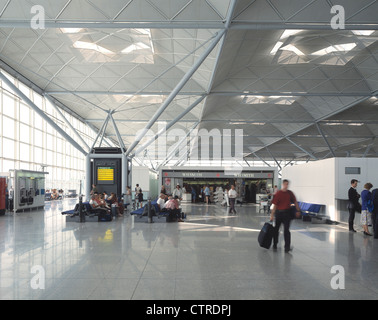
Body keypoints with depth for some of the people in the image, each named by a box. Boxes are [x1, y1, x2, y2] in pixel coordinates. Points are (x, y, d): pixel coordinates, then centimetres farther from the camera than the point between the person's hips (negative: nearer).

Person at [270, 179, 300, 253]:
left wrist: (298, 211, 11)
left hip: (287, 213, 1)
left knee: (286, 230, -4)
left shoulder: (290, 193, 1)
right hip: (278, 213, -1)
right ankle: (275, 244, 31)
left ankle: (287, 247, -2)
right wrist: (272, 215, -10)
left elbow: (295, 202, 14)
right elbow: (274, 205, -8)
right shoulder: (278, 193, -8)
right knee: (276, 229, 12)